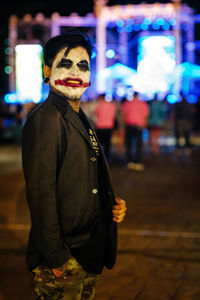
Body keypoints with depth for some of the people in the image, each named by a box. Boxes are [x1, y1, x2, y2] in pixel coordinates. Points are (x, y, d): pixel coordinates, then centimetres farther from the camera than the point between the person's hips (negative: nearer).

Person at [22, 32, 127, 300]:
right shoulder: (44, 120, -16)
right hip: (62, 262, -9)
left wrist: (113, 205, 5)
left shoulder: (80, 119, 14)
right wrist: (56, 258, -21)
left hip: (89, 254, 9)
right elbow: (41, 194, -21)